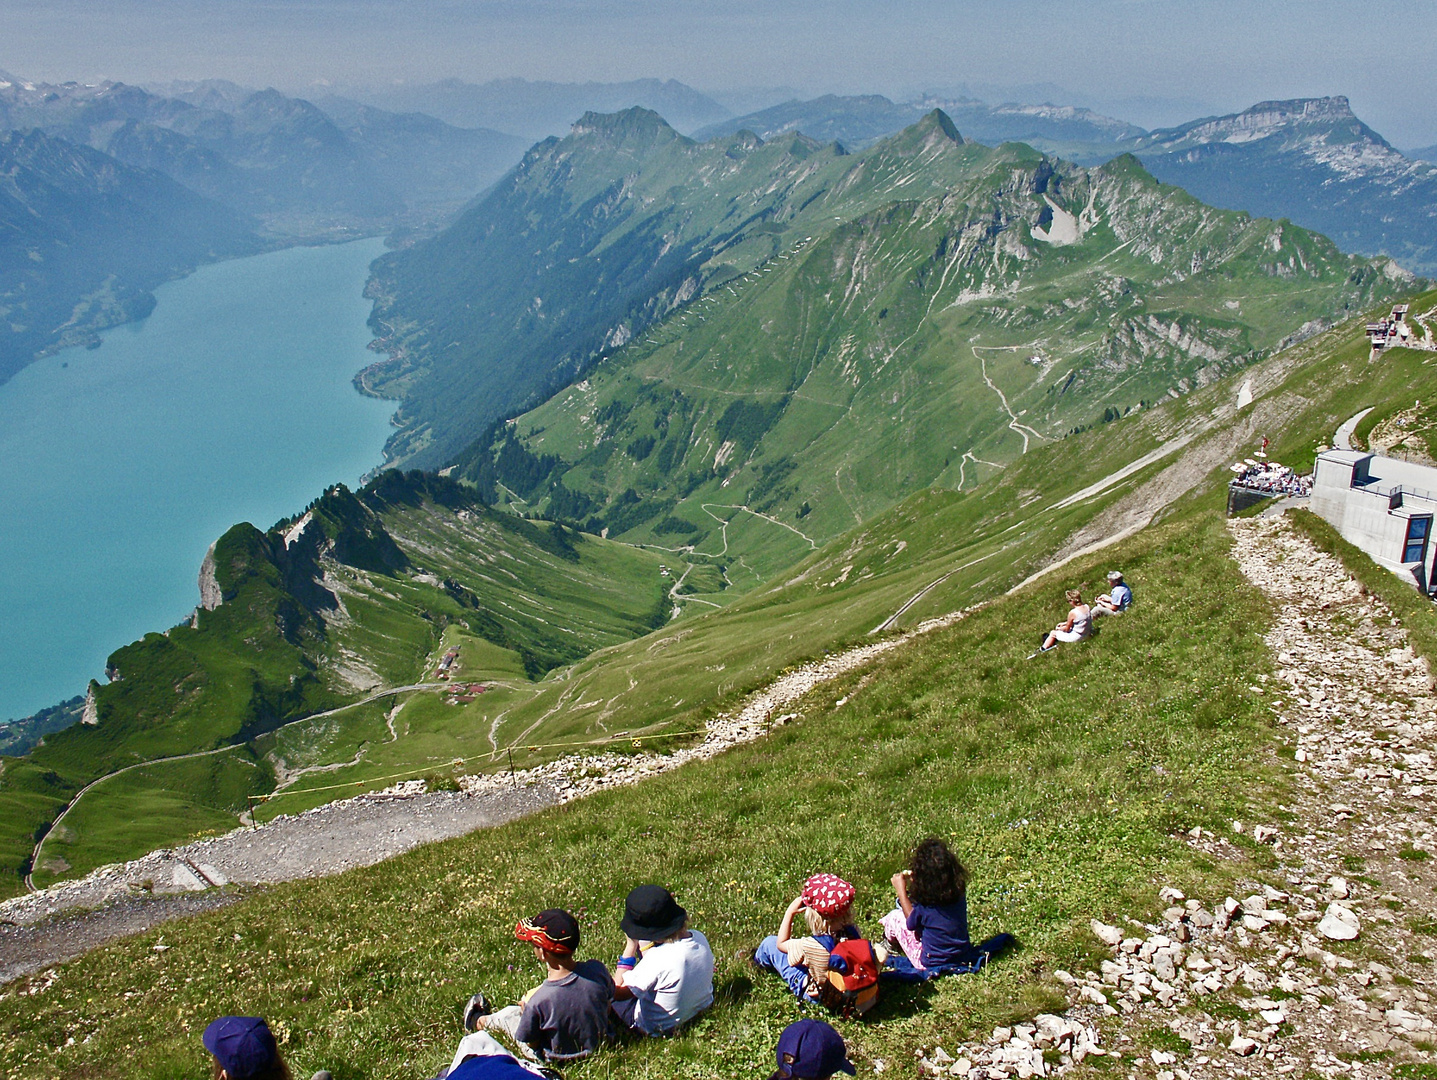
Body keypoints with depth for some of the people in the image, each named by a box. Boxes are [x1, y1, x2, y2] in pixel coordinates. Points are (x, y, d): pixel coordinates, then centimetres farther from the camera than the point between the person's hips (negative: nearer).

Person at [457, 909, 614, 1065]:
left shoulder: (537, 1002, -36)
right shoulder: (597, 970, -25)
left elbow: (532, 1043, -18)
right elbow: (607, 1007, -4)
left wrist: (525, 1008, -1)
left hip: (559, 1058, -4)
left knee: (509, 1014, 19)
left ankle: (478, 1021, 54)